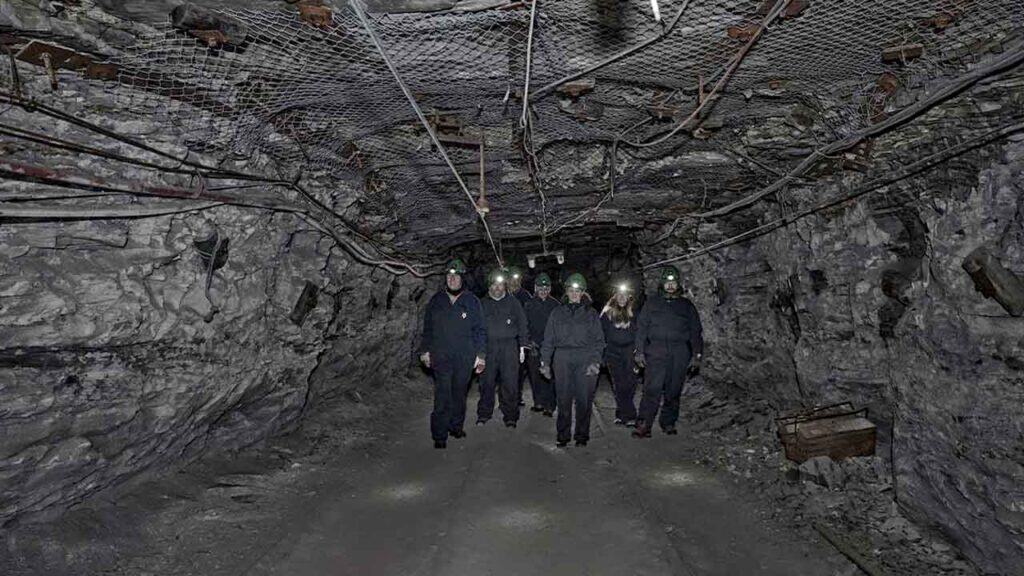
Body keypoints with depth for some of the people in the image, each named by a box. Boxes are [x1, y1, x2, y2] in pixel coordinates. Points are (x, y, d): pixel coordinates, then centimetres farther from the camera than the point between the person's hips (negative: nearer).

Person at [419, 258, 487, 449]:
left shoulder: (472, 301, 2)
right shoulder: (436, 300, 7)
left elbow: (480, 330, 2)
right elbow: (427, 328, 14)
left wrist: (481, 355, -2)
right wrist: (425, 351, 11)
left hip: (465, 359, 0)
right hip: (441, 358, 0)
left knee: (460, 394, 12)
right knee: (442, 397, -6)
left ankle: (456, 426, 29)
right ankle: (439, 436, 2)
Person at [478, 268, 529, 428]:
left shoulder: (513, 302, 9)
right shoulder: (483, 303, 12)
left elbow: (522, 325, 9)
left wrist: (522, 346, 3)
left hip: (509, 347, -1)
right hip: (488, 347, 1)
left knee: (510, 383, -3)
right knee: (486, 382, 4)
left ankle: (510, 416, 7)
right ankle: (484, 414, 17)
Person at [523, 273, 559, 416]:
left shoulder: (555, 305, 4)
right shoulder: (529, 304, 8)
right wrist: (530, 341, -5)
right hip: (533, 345, 2)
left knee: (549, 376, -6)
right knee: (534, 375, 6)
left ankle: (549, 406, 1)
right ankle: (539, 403, 20)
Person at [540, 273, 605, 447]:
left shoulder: (591, 313, 10)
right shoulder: (558, 312, 14)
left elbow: (598, 340, 6)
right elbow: (548, 339, 12)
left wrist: (595, 361, -7)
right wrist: (545, 362, 5)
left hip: (585, 359, -1)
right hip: (562, 359, 1)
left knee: (584, 399, 0)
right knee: (563, 399, 1)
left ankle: (582, 435, 12)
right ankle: (563, 435, 12)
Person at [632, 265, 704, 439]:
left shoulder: (687, 306, 16)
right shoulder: (652, 303, 13)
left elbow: (696, 332, 15)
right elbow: (641, 328, 10)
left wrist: (697, 355, 7)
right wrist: (639, 351, 2)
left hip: (680, 355, 2)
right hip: (656, 352, -2)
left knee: (673, 391, 6)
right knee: (652, 389, -12)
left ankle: (668, 423, 19)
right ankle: (644, 425, -13)